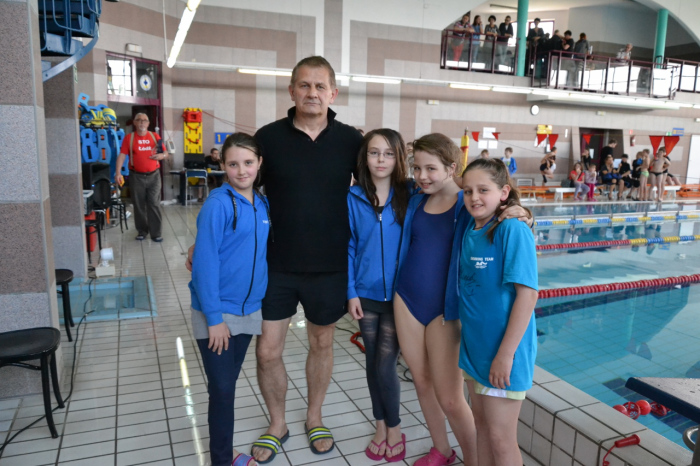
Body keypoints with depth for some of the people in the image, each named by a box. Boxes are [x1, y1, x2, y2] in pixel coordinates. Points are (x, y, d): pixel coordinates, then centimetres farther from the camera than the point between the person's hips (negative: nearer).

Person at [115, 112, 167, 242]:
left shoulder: (155, 136, 6)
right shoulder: (129, 138, 0)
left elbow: (165, 153, 11)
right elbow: (122, 155, -6)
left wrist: (161, 156, -13)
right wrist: (118, 173, -17)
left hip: (154, 175, 1)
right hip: (136, 176, 0)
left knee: (154, 204, -1)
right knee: (139, 205, 7)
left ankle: (156, 233, 4)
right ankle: (142, 231, 20)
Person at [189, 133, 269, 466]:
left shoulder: (262, 204, 3)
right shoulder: (218, 204, -16)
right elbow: (205, 263, -18)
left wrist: (259, 301, 8)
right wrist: (215, 317, -19)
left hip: (249, 310, 6)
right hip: (216, 313, -6)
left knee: (228, 385, 19)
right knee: (222, 389, 4)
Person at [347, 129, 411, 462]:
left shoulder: (409, 196, -7)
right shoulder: (354, 197, -2)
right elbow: (349, 247, 1)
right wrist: (351, 292, -3)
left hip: (399, 295, -2)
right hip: (367, 294, 2)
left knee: (385, 367, 0)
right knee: (372, 364, 14)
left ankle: (394, 428, 26)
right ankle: (380, 426, 35)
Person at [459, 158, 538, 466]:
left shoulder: (512, 230, -19)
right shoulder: (469, 229, 3)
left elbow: (527, 293, -21)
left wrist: (506, 354, -20)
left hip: (502, 350, -7)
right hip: (474, 345, 7)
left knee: (501, 438, 6)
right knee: (481, 422, 20)